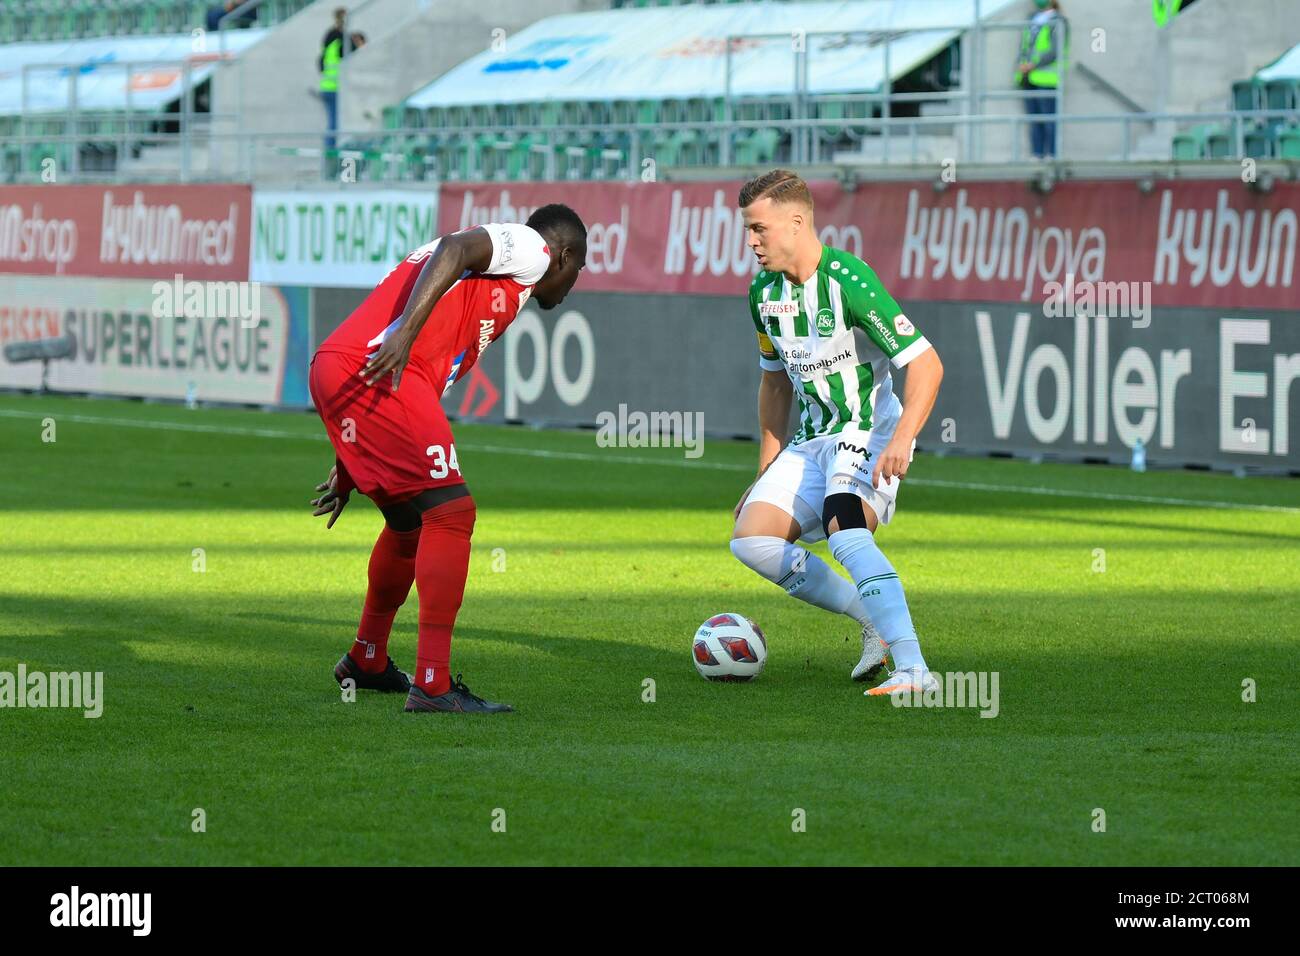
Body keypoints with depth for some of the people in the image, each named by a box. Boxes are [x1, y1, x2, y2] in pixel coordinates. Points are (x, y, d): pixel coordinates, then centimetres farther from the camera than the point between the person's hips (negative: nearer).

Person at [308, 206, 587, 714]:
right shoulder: (531, 247, 8)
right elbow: (455, 249, -13)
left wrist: (348, 470, 31)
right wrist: (407, 333, -27)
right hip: (368, 369, -9)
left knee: (411, 523, 25)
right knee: (450, 513, -10)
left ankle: (367, 661, 42)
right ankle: (432, 684, -16)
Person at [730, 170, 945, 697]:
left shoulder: (847, 280, -19)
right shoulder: (765, 293, 6)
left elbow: (926, 363, -20)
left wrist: (900, 441, -32)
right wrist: (767, 472, 18)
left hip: (870, 434, -8)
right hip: (811, 440, 8)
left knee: (843, 528, -34)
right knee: (751, 539, -8)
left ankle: (913, 669, -41)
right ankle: (876, 622, 2)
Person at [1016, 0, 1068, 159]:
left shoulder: (1058, 22, -5)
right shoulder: (1032, 22, 17)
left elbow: (1056, 52, -15)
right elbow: (1023, 49, 18)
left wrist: (1032, 65, -17)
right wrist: (1020, 66, 0)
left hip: (1047, 80, -7)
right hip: (1029, 79, 7)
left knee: (1050, 121, -7)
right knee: (1034, 120, 5)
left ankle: (1053, 157, -6)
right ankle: (1037, 157, 7)